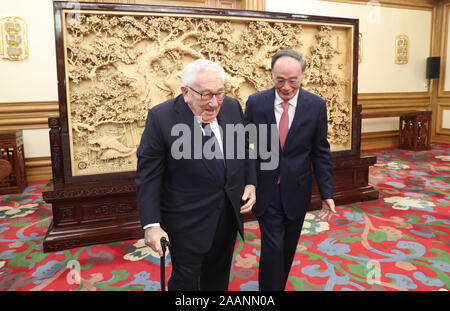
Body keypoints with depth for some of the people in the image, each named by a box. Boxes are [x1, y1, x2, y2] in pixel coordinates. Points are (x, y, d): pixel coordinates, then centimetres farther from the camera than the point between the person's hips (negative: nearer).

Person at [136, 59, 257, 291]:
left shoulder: (232, 107, -3)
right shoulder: (161, 117, -18)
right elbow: (148, 176, -16)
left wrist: (250, 183, 0)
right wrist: (151, 224, -20)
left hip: (229, 215, 5)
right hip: (188, 218, -4)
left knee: (219, 274, 24)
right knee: (186, 278, 12)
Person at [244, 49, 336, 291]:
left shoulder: (316, 105, -6)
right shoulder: (255, 102, -7)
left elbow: (320, 152, 0)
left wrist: (327, 193, -2)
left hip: (296, 191, 2)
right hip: (266, 190, -2)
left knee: (288, 249, 18)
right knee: (272, 248, -2)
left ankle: (280, 284, 41)